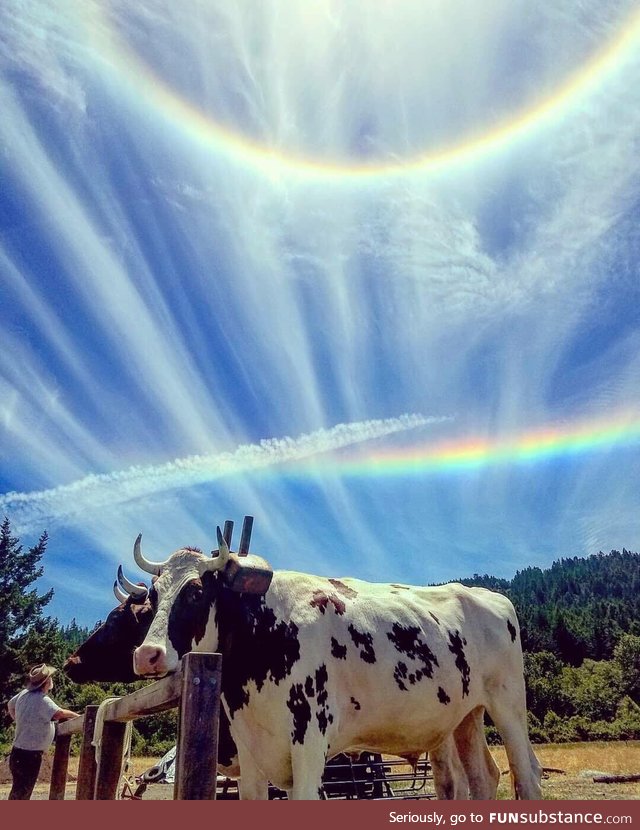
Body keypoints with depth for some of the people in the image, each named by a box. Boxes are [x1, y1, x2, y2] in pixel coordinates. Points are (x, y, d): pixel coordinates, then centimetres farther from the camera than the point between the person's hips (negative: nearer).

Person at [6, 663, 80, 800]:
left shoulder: (24, 693, 3)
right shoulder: (42, 699, -24)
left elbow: (10, 705, 23)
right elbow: (58, 713, -39)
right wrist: (76, 715, -22)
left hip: (19, 751, 9)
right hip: (29, 754, -9)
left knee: (19, 792, 21)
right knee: (21, 794, 0)